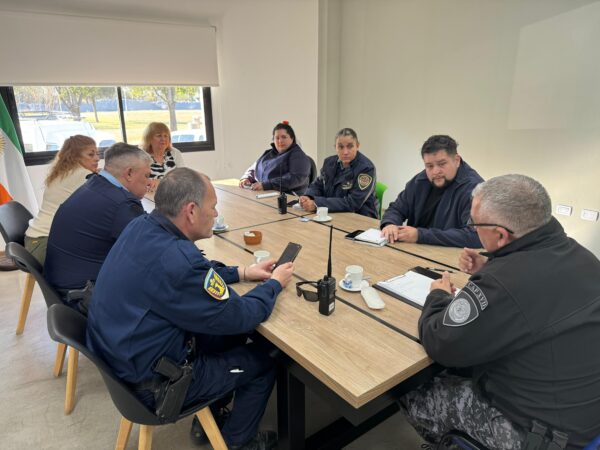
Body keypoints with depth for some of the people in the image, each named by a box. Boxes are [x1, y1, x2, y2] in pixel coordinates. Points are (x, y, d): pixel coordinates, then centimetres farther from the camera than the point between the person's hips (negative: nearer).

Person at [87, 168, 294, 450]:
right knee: (263, 362, 8)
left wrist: (242, 273, 7)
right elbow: (239, 318, -21)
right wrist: (274, 284, -5)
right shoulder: (177, 259, -34)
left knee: (231, 334, 21)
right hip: (150, 383, -8)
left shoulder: (140, 227, -6)